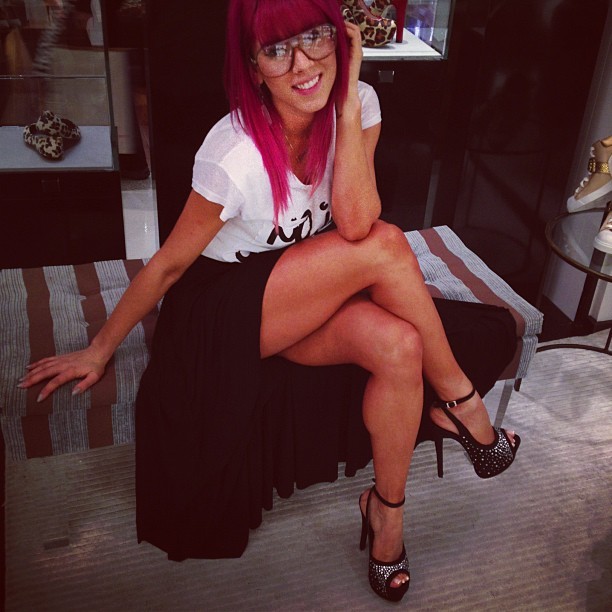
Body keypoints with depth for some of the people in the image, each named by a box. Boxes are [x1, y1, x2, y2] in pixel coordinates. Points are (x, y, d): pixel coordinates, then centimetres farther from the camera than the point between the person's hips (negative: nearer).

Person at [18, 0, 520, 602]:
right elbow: (167, 265, -14)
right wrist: (98, 350, -5)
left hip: (309, 301, 5)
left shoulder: (357, 104, -11)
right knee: (387, 244, -27)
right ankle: (460, 401, -7)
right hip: (224, 313, -4)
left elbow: (355, 225, -24)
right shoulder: (235, 154, -25)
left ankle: (386, 510, -4)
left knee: (398, 345, -27)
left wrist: (348, 106, -27)